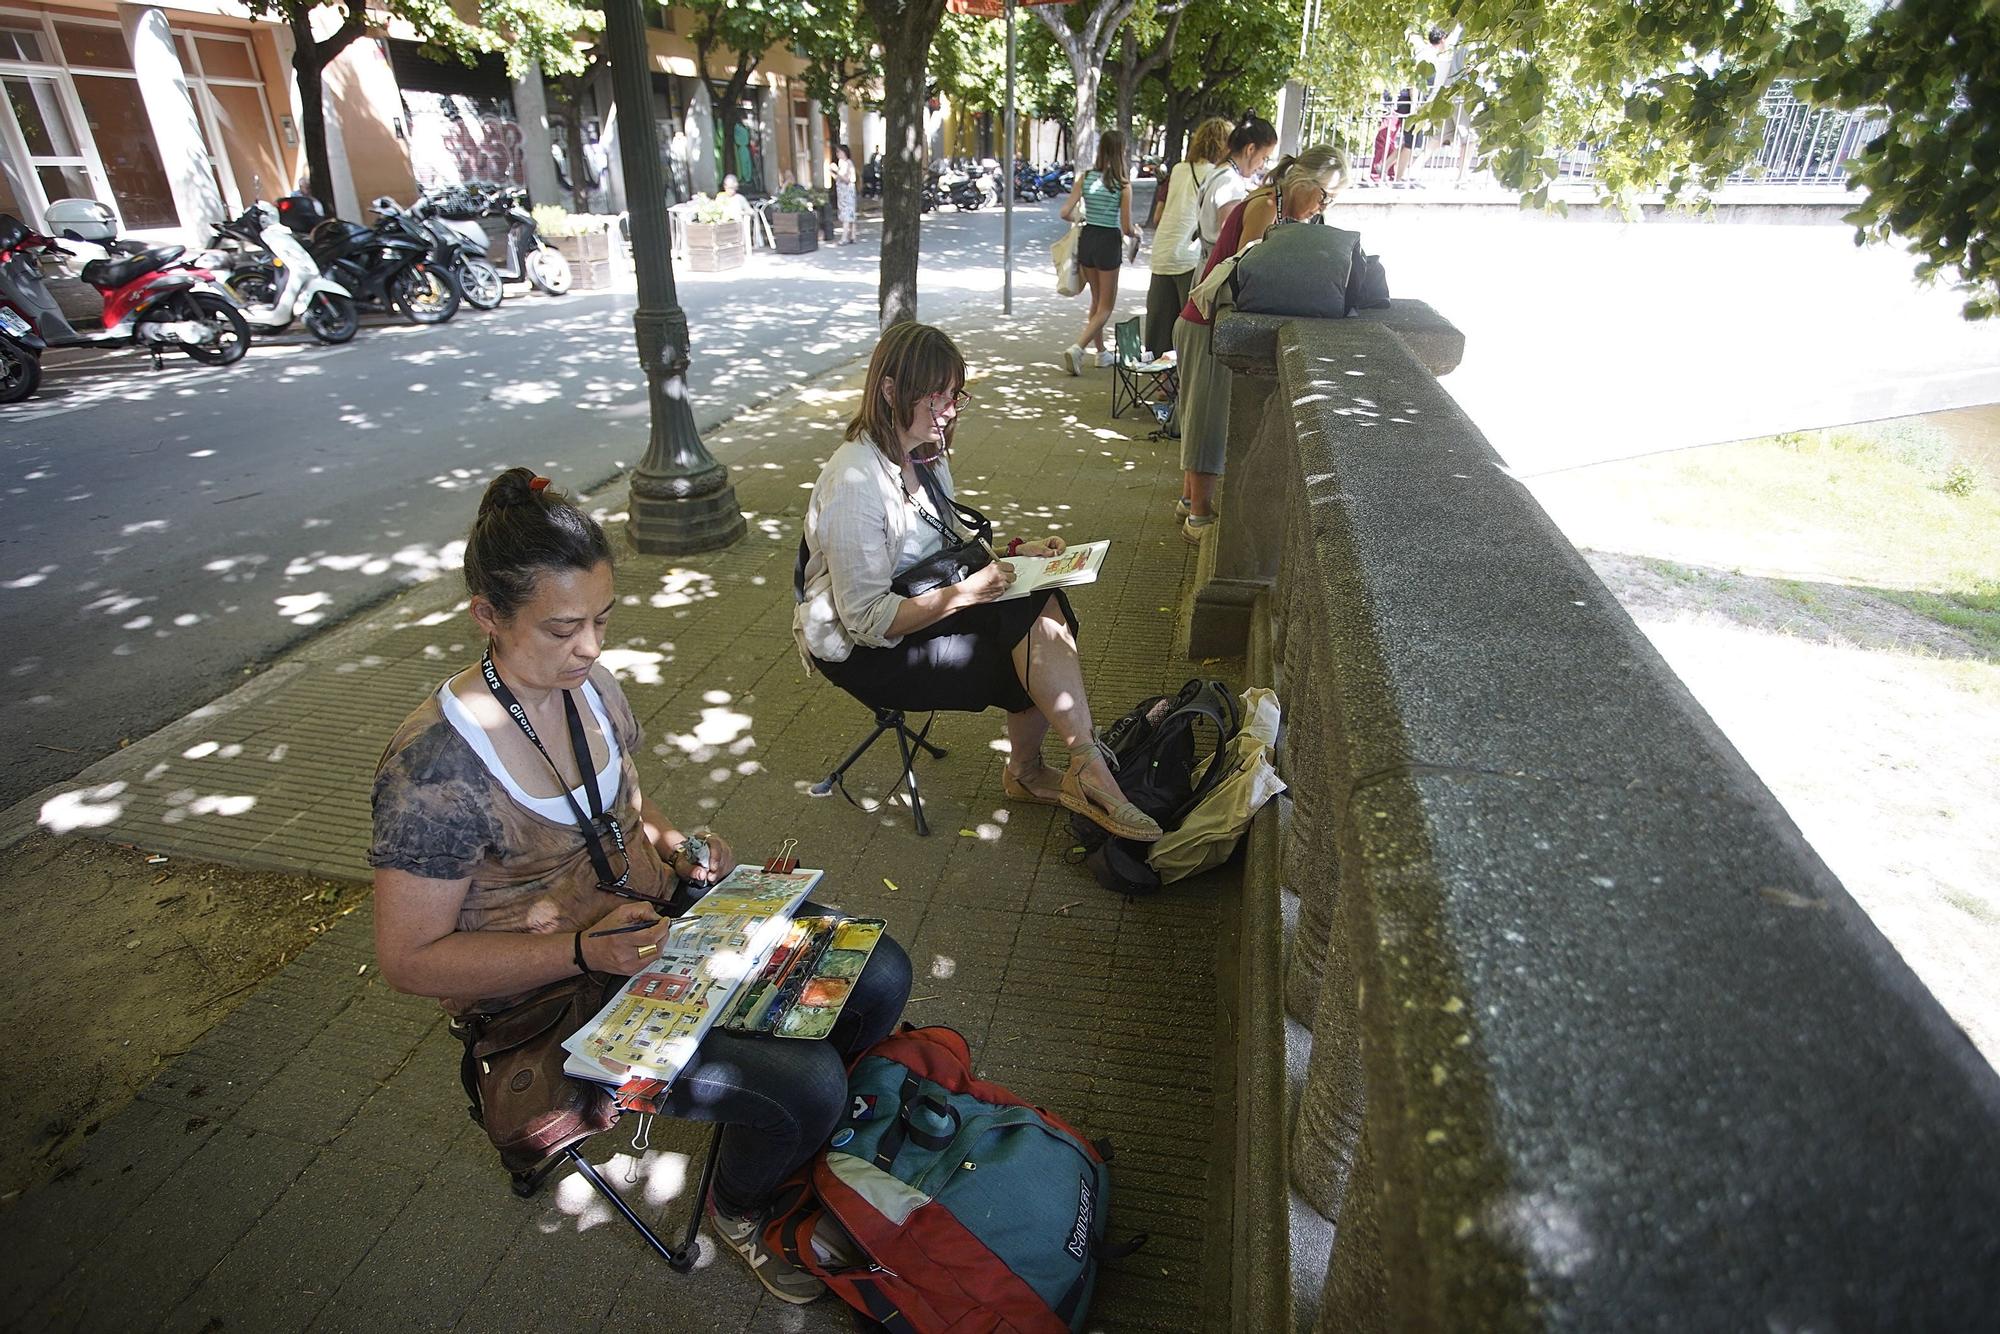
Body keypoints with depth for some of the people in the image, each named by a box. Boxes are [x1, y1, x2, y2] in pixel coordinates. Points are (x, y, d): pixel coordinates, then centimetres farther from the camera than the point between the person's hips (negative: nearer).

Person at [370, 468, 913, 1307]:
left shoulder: (590, 685, -3)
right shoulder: (434, 766, -24)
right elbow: (408, 959, -17)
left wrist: (673, 845, -6)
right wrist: (583, 951, -27)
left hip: (658, 915, 7)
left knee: (879, 976, -4)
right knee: (807, 1085, -21)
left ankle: (783, 1129, 24)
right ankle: (736, 1210, 15)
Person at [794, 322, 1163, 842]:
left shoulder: (926, 453, 2)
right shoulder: (856, 482, -25)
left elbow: (950, 540, 16)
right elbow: (866, 618, -25)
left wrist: (1014, 553, -2)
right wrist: (963, 594, -30)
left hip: (921, 604, 8)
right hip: (862, 649, -8)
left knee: (1044, 606, -15)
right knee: (1037, 659, -21)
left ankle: (1026, 771, -3)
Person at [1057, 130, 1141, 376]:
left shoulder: (1085, 178, -1)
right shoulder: (1123, 185, -11)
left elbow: (1066, 213, -5)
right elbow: (1126, 227, -11)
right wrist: (1135, 234, 11)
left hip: (1087, 239, 5)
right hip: (1109, 242, -5)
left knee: (1097, 300, 21)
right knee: (1106, 306, 5)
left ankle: (1101, 352, 28)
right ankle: (1076, 348, -14)